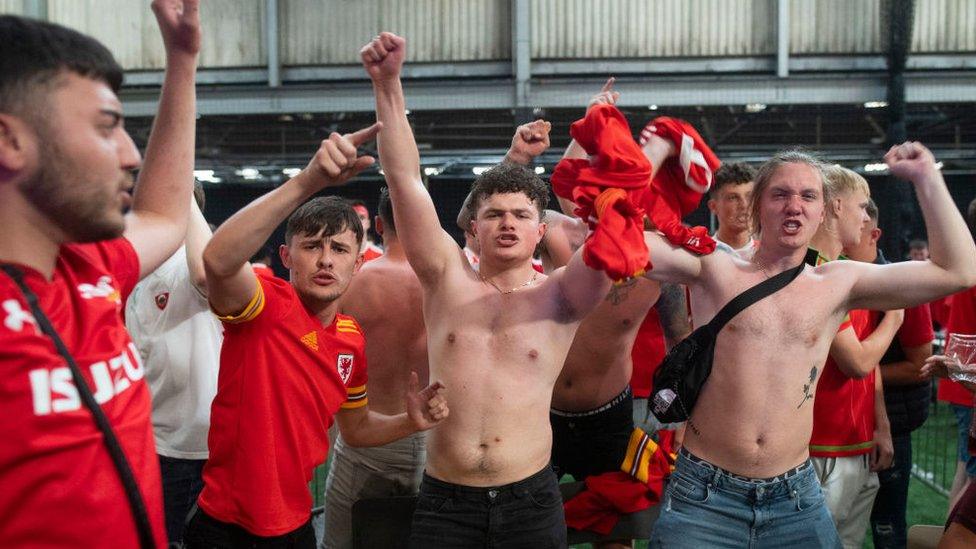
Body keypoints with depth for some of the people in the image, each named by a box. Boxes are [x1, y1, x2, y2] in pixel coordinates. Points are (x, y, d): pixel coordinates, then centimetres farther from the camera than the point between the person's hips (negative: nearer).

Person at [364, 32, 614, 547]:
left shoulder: (560, 296, 0)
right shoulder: (447, 278, 1)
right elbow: (404, 179, -5)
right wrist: (387, 83, -11)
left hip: (530, 498, 0)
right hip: (443, 498, 1)